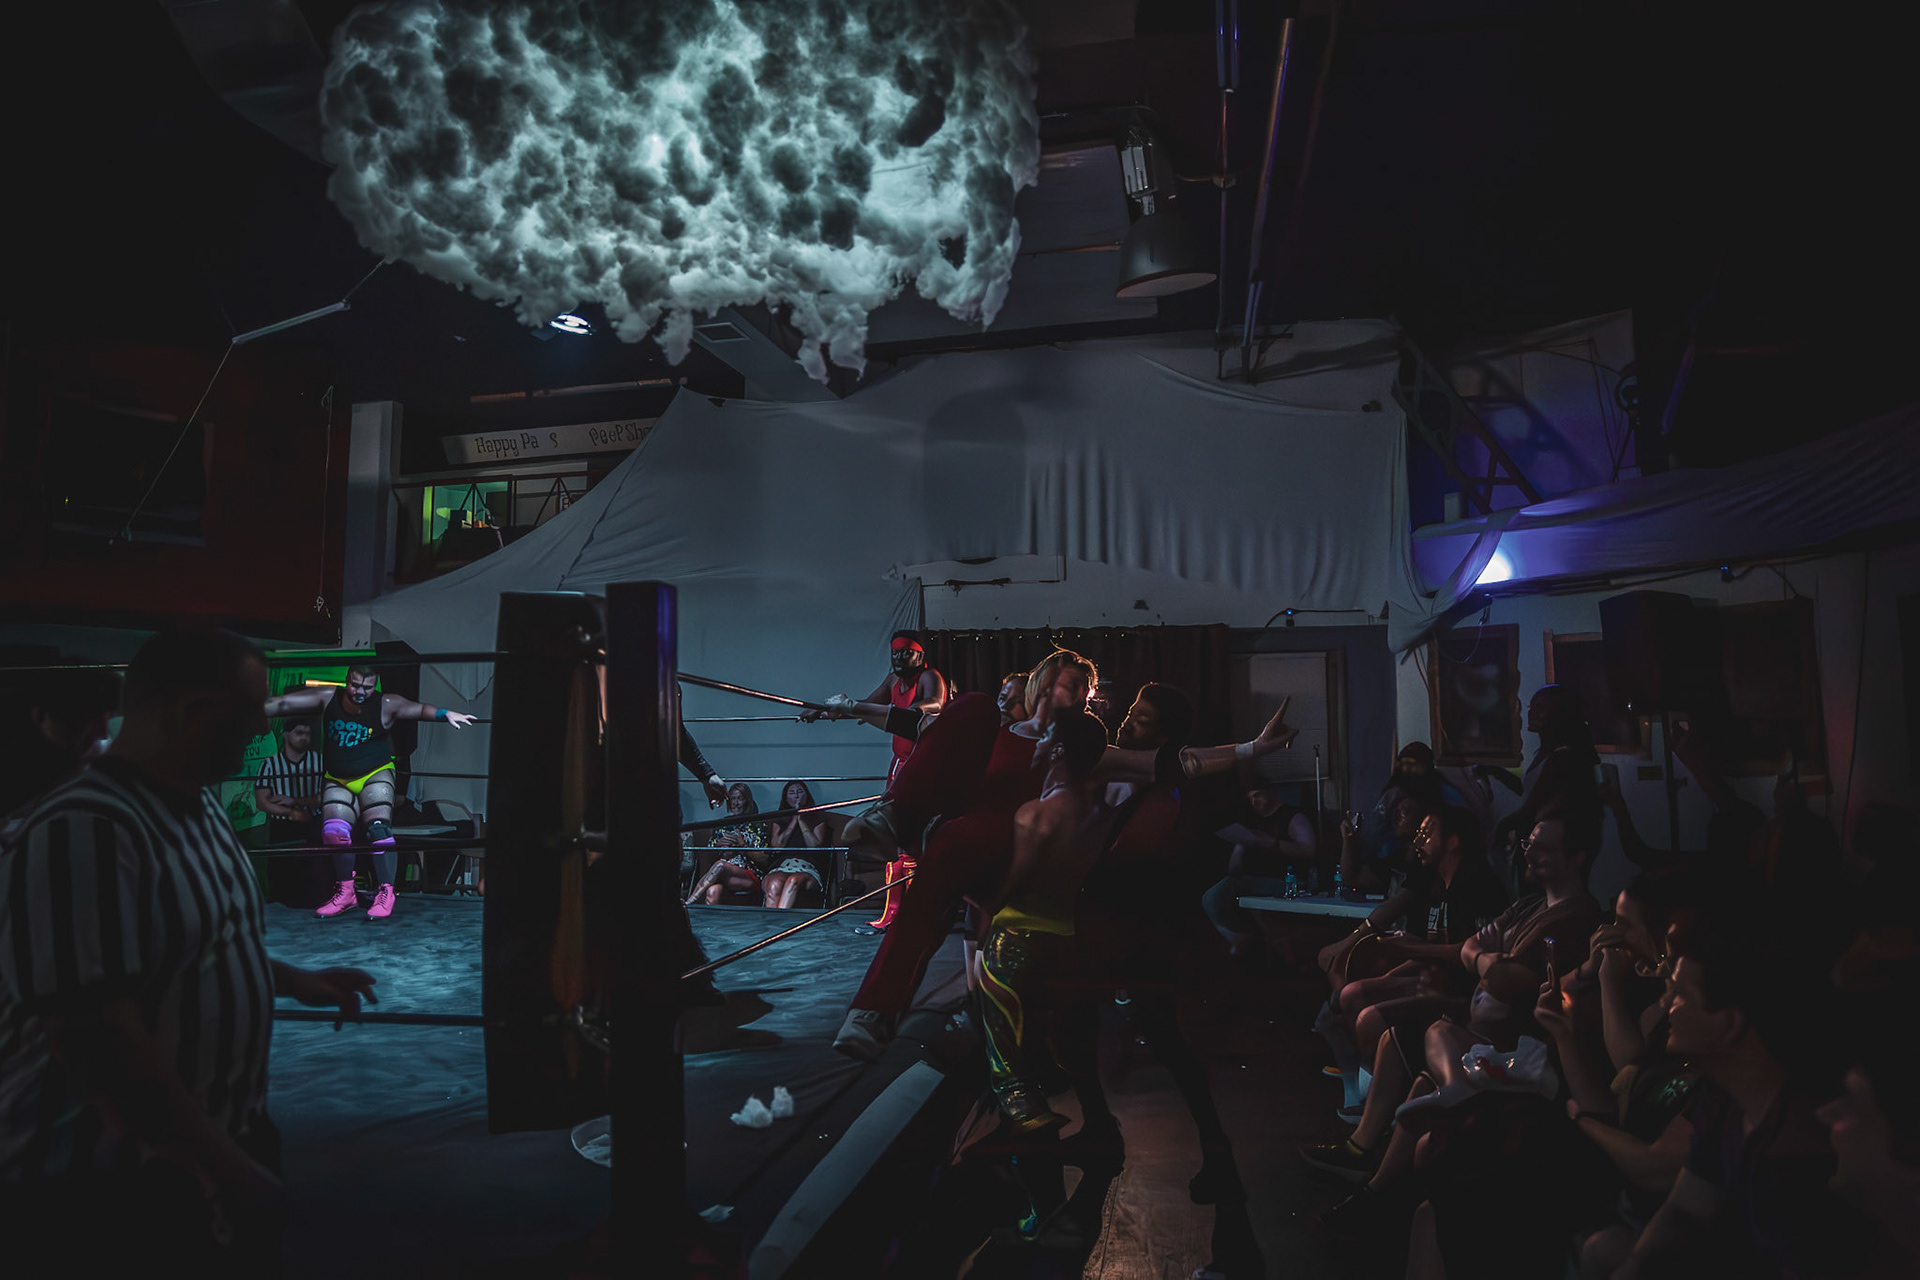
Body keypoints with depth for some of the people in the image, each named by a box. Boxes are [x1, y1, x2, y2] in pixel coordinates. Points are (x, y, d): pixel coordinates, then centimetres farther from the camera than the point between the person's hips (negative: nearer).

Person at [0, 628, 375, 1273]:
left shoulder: (200, 805, 3)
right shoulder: (82, 832, -27)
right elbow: (100, 1039, -30)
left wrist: (294, 981, 11)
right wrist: (229, 1165, -25)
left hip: (228, 1127, 9)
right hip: (114, 1178, -8)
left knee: (254, 1257, 22)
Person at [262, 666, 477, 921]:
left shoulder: (385, 704, -15)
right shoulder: (328, 699, -6)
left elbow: (419, 709, -31)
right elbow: (284, 704, -3)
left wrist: (446, 714, -50)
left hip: (375, 776, -3)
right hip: (337, 781, 4)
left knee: (378, 828, -20)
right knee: (334, 831, -10)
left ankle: (386, 893, -11)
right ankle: (346, 893, 7)